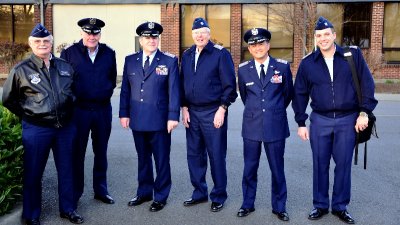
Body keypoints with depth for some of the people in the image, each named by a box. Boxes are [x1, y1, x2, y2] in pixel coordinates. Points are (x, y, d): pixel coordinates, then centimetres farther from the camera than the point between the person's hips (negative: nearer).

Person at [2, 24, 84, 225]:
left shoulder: (65, 67, 5)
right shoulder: (21, 70, -4)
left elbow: (74, 91, 19)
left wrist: (67, 113, 11)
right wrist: (28, 115, 5)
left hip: (65, 127, 3)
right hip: (36, 130, -3)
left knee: (66, 170, 13)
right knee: (33, 173, 9)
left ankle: (67, 209, 29)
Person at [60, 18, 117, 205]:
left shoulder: (109, 53, 7)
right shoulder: (69, 53, -2)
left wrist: (106, 92, 2)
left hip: (103, 109, 3)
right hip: (78, 110, -2)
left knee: (101, 152, 13)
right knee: (77, 153, 6)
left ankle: (100, 190, 26)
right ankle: (74, 193, 18)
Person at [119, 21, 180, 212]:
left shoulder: (170, 61, -2)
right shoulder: (130, 60, 8)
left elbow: (174, 91, -5)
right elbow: (125, 89, 10)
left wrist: (173, 116, -11)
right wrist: (124, 113, 5)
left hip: (160, 120, -3)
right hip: (137, 120, 3)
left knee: (162, 159, 6)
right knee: (142, 158, 15)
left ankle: (160, 196, 20)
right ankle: (144, 192, 30)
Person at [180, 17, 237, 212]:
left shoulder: (220, 54, -7)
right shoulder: (187, 55, 10)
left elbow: (230, 85, -8)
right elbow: (182, 83, 14)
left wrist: (222, 109, -13)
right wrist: (184, 108, 7)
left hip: (213, 112, -5)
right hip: (192, 113, 6)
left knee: (216, 156, 2)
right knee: (194, 154, 12)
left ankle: (218, 197, 17)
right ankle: (199, 193, 27)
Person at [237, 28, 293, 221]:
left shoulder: (283, 67, -4)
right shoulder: (243, 69, 0)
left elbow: (288, 94, 10)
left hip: (276, 126, -1)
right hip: (251, 126, 1)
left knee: (277, 169, 8)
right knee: (249, 168, 10)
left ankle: (279, 207, 23)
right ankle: (248, 204, 26)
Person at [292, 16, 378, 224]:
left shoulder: (353, 54, -2)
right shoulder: (307, 63, 1)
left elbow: (367, 83, 0)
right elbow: (300, 94, 5)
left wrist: (364, 112, -6)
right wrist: (301, 123, 3)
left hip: (348, 120, -1)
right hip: (320, 121, 1)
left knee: (343, 164, 6)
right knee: (320, 164, 8)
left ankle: (340, 207, 22)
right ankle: (320, 205, 23)